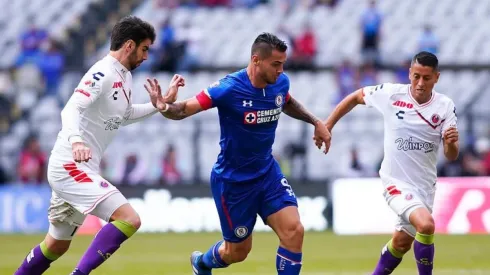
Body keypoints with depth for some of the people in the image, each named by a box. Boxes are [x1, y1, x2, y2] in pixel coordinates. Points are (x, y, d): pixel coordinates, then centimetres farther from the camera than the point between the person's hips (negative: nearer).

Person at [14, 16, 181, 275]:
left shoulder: (125, 77, 14)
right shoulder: (103, 74, -15)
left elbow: (125, 115, 32)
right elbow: (71, 110, -29)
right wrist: (76, 141, -47)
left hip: (69, 170, 10)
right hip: (71, 166, -10)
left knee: (57, 245, 18)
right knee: (129, 219, -21)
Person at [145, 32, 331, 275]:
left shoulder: (280, 83, -7)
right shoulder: (230, 89, -26)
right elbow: (185, 109, -25)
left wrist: (315, 122, 10)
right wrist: (164, 107, -46)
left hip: (267, 173, 5)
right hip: (233, 180, -5)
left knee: (294, 231, -13)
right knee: (238, 251, 9)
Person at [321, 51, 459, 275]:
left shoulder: (445, 106, -8)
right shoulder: (391, 94, -12)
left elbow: (451, 156, -9)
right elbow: (355, 98, 6)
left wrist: (451, 143, -32)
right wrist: (327, 126, 4)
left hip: (424, 185, 4)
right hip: (396, 181, -4)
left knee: (402, 242, 17)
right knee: (426, 224, -28)